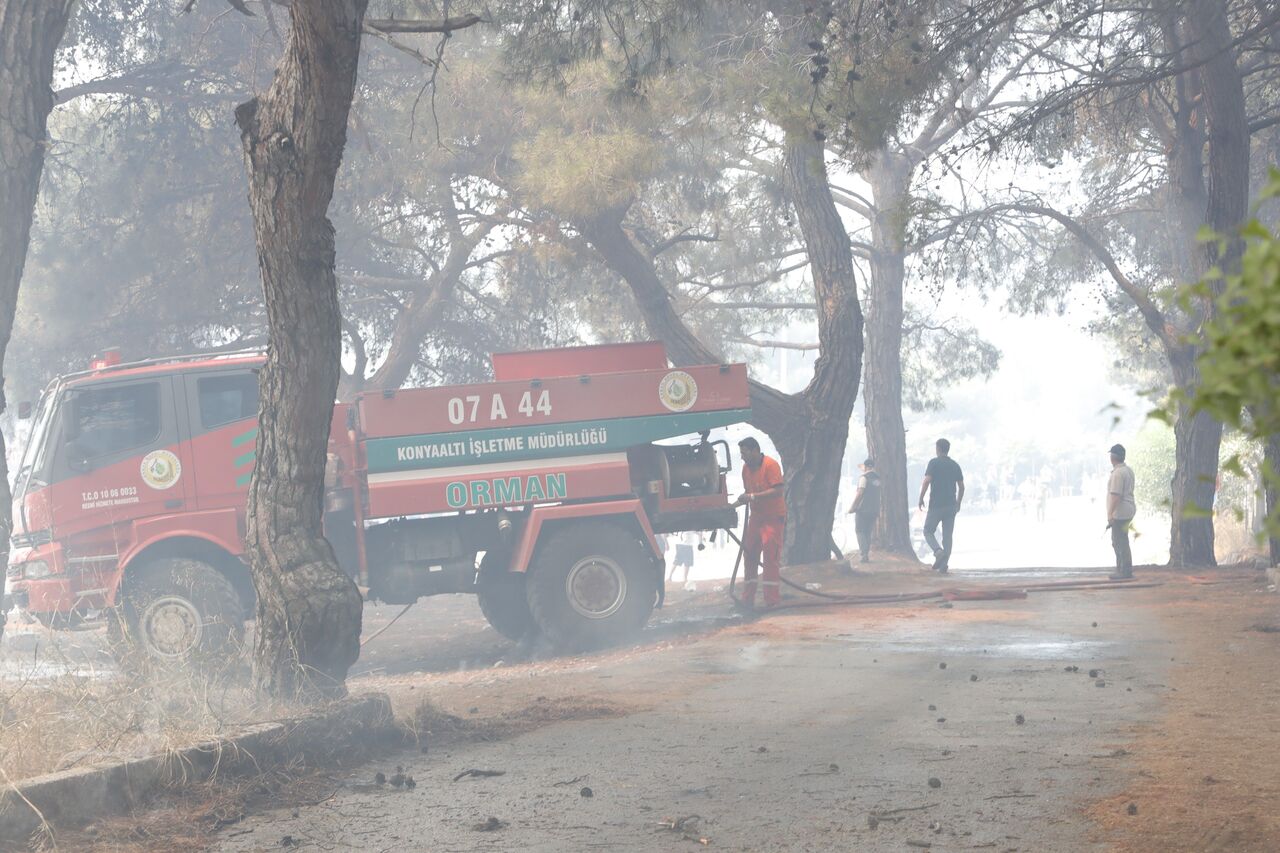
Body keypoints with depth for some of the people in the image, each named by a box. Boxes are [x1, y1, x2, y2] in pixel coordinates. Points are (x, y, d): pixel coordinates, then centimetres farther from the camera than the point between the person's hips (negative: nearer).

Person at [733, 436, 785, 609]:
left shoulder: (771, 465, -15)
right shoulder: (746, 468, 9)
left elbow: (778, 491, -23)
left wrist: (752, 497, -25)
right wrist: (734, 504, 1)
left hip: (773, 517, -8)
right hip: (755, 516, 8)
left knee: (771, 557, -10)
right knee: (749, 555, 7)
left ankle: (773, 600, -8)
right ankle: (748, 600, 12)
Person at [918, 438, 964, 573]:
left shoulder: (934, 463, -6)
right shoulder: (955, 465, 9)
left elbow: (927, 481, -16)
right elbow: (961, 487, 10)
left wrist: (921, 498, -6)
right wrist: (958, 503, 20)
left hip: (936, 505, -4)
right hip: (951, 506, 4)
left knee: (928, 531, 8)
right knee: (948, 536, 6)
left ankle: (938, 551, -19)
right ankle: (943, 566, 0)